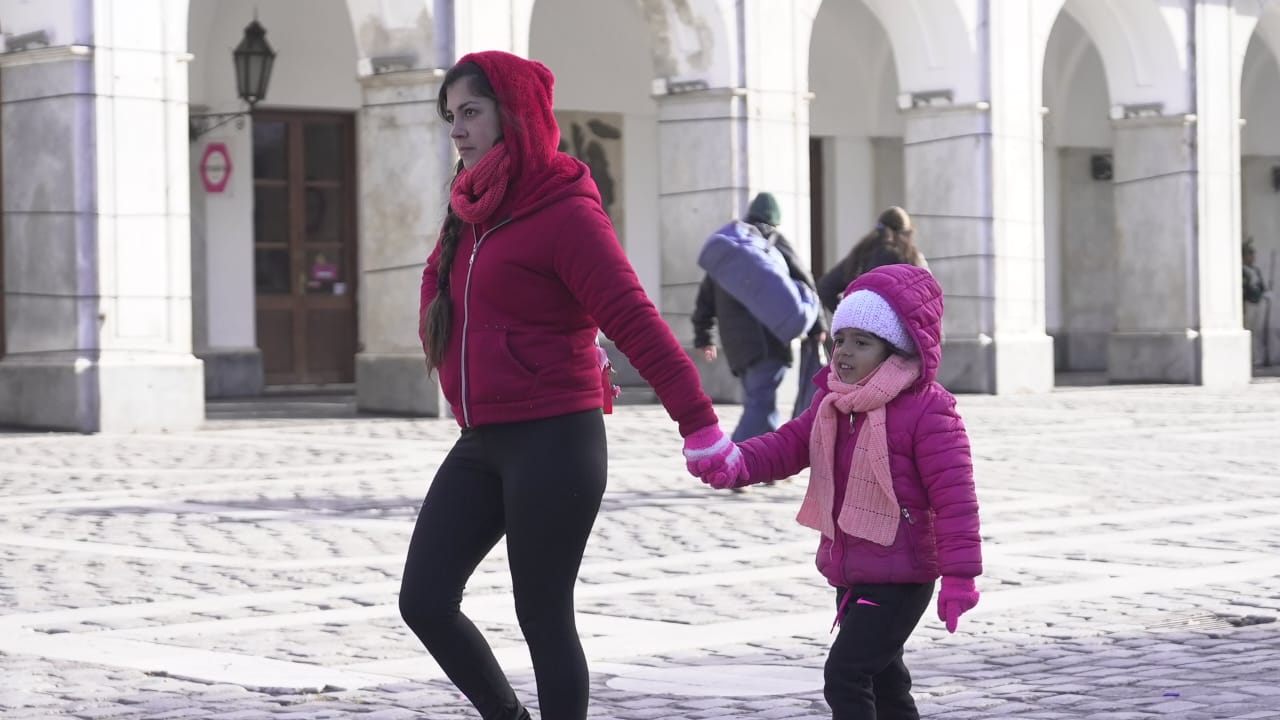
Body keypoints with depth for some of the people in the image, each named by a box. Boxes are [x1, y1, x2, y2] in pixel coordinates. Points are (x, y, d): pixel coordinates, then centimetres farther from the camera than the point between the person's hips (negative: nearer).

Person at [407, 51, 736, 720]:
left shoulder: (565, 212, -12)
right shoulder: (472, 212, 12)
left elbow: (634, 320, -20)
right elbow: (442, 293, 29)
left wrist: (697, 420, -25)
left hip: (552, 442, -8)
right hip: (481, 443, 8)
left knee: (542, 616, -1)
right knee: (423, 600, 4)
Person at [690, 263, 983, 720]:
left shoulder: (927, 410, -17)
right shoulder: (832, 402, 9)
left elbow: (954, 496, -19)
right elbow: (790, 446, 4)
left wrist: (959, 574, -22)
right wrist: (736, 464, -16)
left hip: (900, 579, -9)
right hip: (850, 574, 9)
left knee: (845, 671, -15)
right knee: (883, 679, 21)